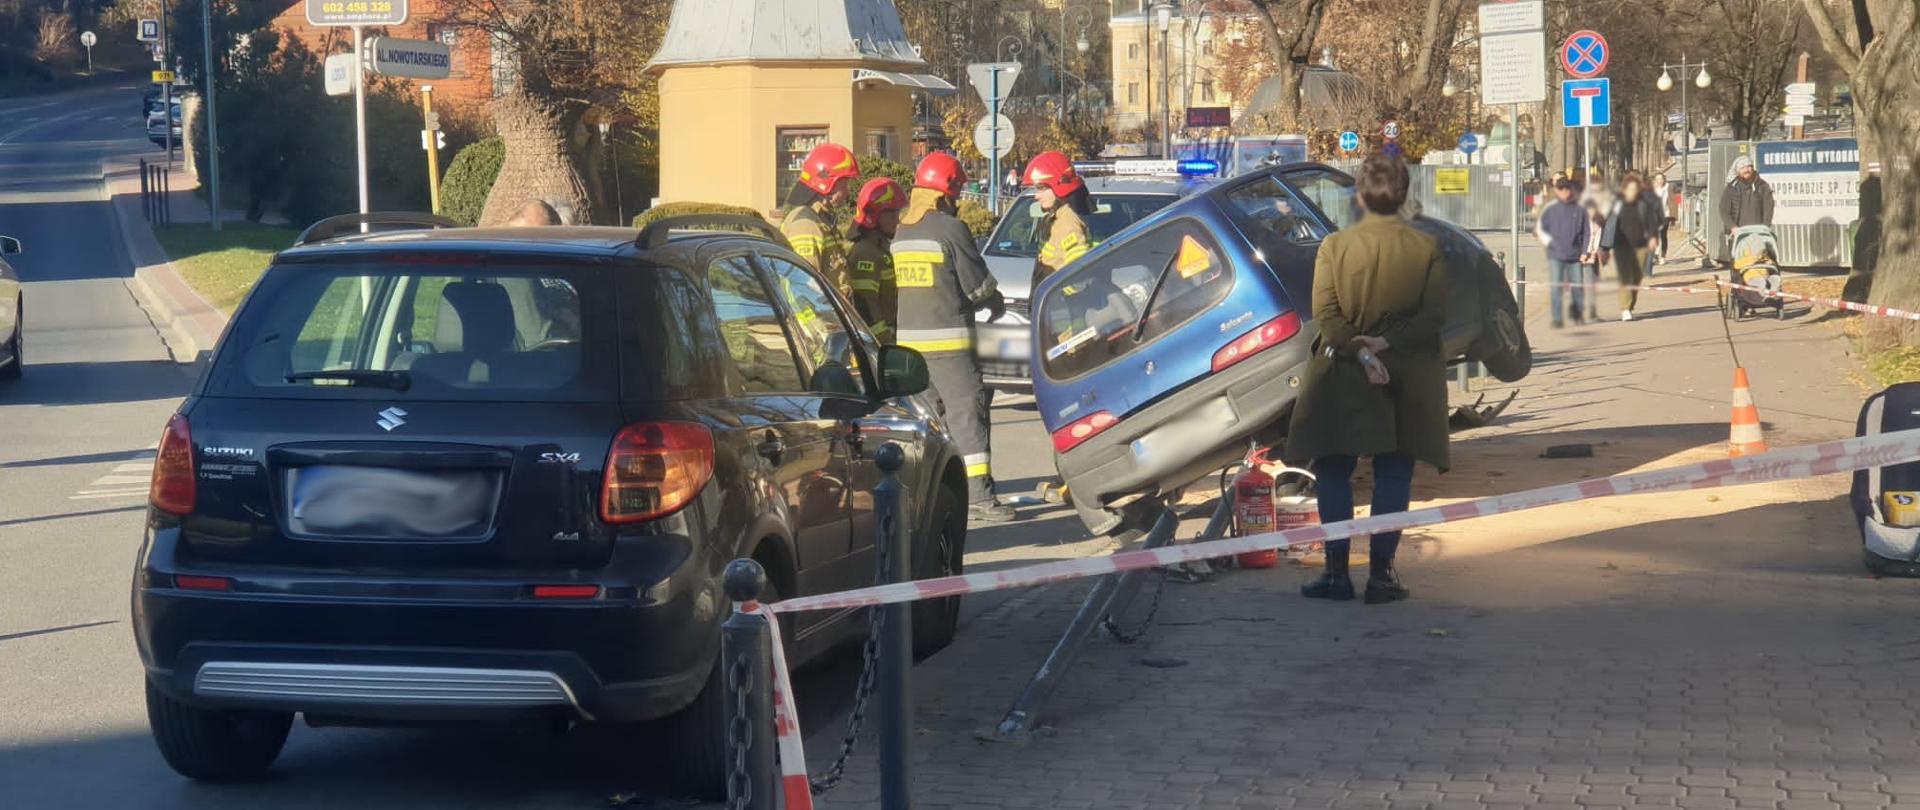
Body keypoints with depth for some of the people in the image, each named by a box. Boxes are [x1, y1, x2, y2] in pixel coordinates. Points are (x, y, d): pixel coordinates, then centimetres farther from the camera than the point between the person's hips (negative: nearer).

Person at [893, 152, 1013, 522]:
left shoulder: (902, 233, 11)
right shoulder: (950, 229, -12)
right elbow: (978, 283, -8)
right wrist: (997, 303, 15)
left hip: (909, 336, 7)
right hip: (948, 339, -7)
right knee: (967, 413, -7)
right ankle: (979, 495, -12)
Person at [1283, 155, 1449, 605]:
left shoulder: (1334, 245, -6)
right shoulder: (1426, 248, -3)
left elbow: (1326, 314, -12)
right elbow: (1434, 315, -7)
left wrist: (1359, 351, -14)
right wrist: (1387, 342, -11)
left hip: (1343, 378, -1)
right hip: (1407, 378, 1)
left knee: (1334, 473, 9)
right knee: (1393, 476, 7)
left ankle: (1336, 572, 7)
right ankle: (1381, 574, 4)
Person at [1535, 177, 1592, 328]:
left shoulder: (1579, 210, 4)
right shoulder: (1550, 209, 3)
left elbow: (1588, 232, 8)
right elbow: (1540, 229, 11)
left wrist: (1586, 252, 2)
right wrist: (1548, 241, -4)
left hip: (1575, 256, 1)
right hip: (1555, 255, -1)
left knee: (1578, 287, 7)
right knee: (1555, 288, -7)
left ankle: (1578, 314, 28)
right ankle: (1556, 319, -4)